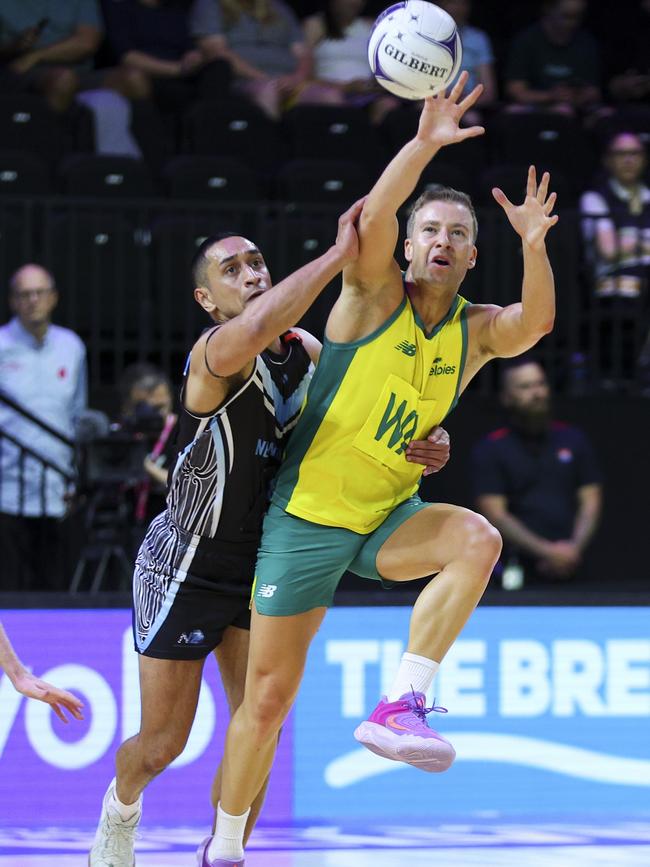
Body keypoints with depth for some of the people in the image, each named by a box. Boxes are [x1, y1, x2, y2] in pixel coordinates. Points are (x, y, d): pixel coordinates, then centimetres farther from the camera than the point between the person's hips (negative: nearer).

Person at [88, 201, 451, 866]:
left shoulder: (305, 350, -1)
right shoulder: (216, 355, -25)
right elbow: (255, 328, -50)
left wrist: (425, 445, -12)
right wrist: (339, 254, -46)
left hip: (259, 567, 6)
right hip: (185, 570, -6)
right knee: (162, 743, 5)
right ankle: (120, 810, 38)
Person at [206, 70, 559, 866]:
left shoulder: (476, 331, 0)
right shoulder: (375, 295, -9)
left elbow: (534, 323, -22)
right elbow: (373, 219, -29)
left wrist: (534, 247, -40)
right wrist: (424, 145, -44)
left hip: (388, 517, 3)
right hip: (306, 518, -3)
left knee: (477, 539, -29)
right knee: (269, 695, 0)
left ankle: (400, 708, -27)